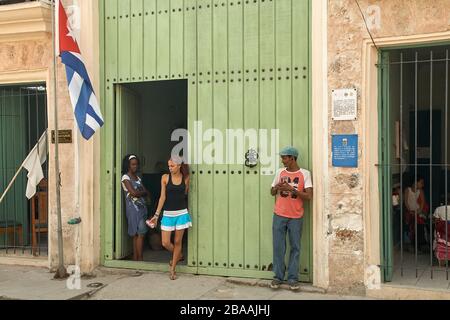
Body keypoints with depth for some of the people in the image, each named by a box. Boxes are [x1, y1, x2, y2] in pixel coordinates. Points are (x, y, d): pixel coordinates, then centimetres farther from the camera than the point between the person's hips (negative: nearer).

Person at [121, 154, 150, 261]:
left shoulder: (137, 177, 16)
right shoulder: (125, 177, -6)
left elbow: (147, 193, 10)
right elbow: (133, 193, -18)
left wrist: (138, 193, -8)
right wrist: (143, 192, -1)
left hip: (142, 207, 7)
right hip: (133, 208, -7)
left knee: (137, 235, 7)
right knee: (140, 233, -10)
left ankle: (135, 258, 11)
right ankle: (140, 258, -5)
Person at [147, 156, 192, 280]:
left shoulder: (185, 178, 0)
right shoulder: (165, 178, -1)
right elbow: (162, 197, -2)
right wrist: (156, 215, -5)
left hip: (181, 213, 0)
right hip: (168, 214, 0)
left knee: (177, 242, 4)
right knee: (165, 243, -2)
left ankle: (172, 269, 18)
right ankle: (179, 255, 29)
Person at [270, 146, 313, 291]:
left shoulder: (305, 174, -4)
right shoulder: (280, 172, 6)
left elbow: (309, 196, -10)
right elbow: (272, 192, 15)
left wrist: (292, 189, -18)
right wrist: (277, 187, -8)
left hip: (296, 217, -2)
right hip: (279, 216, 2)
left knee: (295, 247, 3)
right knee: (278, 247, 3)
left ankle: (292, 278, 10)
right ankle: (278, 276, 12)